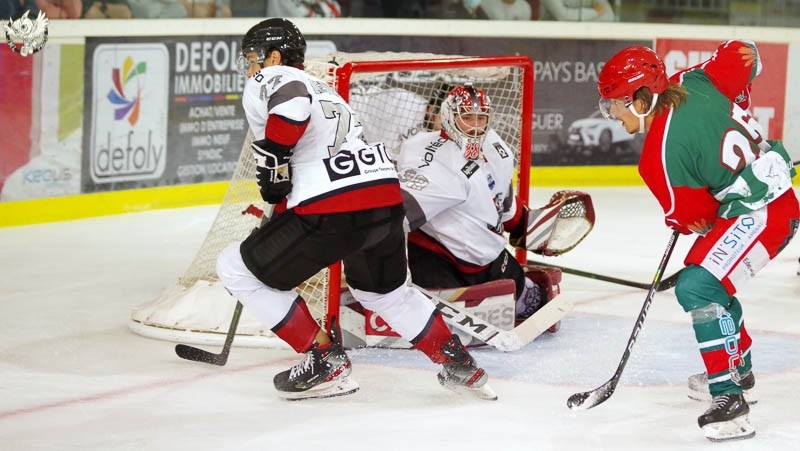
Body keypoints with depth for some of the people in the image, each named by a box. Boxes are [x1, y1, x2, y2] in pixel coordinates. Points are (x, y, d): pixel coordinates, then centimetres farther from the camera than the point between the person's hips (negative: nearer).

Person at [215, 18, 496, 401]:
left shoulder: (266, 81, 4)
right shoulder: (320, 88, 31)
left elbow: (291, 103, -20)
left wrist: (271, 163, -10)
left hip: (332, 207, -9)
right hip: (386, 194, 9)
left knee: (237, 268, 7)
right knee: (384, 290, 33)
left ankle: (325, 359, 5)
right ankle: (458, 364, 31)